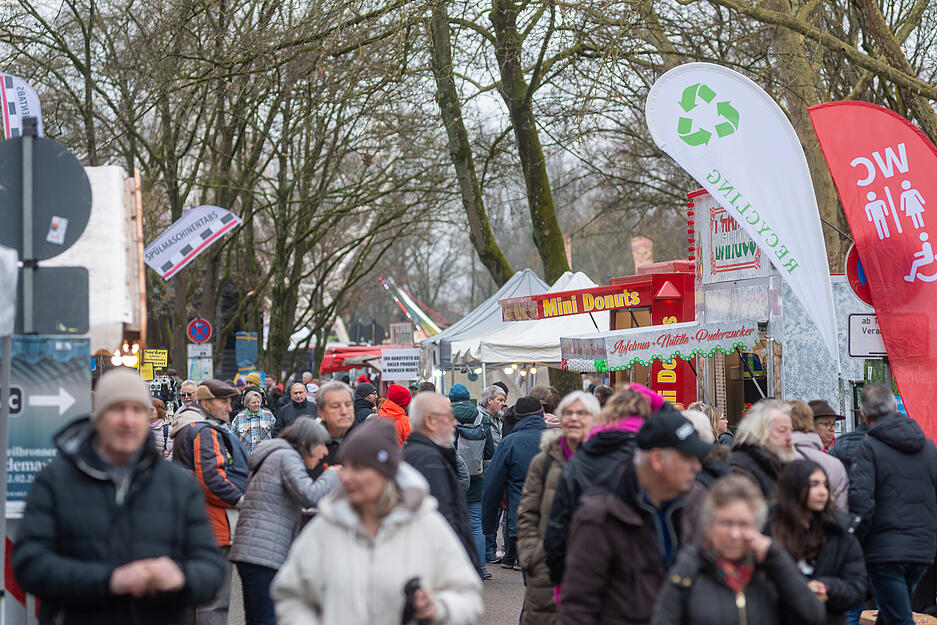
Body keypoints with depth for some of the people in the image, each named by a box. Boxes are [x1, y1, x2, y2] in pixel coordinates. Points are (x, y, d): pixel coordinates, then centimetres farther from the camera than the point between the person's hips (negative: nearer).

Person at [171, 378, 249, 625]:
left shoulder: (186, 429, 18)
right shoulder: (205, 432, -16)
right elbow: (211, 477, -26)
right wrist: (241, 500, -16)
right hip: (215, 522, -11)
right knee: (216, 596, -10)